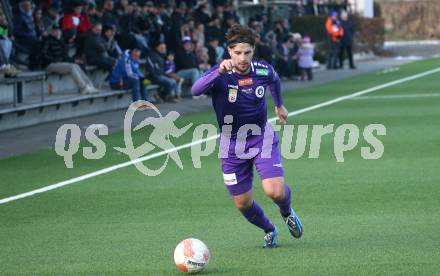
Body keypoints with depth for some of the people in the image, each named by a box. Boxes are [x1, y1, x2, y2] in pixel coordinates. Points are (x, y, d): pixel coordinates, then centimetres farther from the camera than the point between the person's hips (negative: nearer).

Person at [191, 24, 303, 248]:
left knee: (275, 191, -18)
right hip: (232, 144, -1)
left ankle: (287, 213, 19)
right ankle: (269, 230, 37)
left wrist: (279, 105, 30)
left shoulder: (263, 70, -11)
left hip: (262, 137, 1)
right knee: (243, 204, 5)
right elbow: (195, 90, -42)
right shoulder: (220, 74, -21)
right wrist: (219, 72, -56)